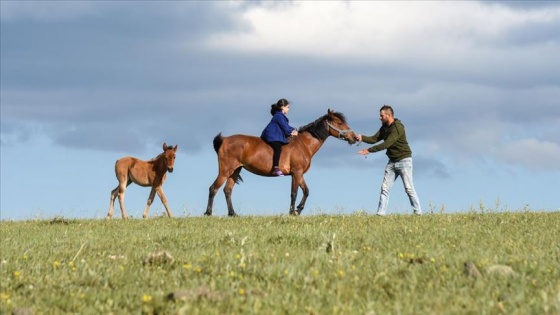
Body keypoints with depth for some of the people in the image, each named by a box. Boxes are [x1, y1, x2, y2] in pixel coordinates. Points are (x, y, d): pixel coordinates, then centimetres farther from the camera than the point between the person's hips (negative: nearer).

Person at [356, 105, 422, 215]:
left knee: (409, 188, -6)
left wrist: (369, 150, -27)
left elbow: (386, 144, -27)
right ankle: (380, 213, 4)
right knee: (385, 188, 3)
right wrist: (362, 138, -17)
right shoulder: (384, 127, 7)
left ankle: (418, 212, 1)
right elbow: (374, 139, 2)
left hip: (404, 160, -8)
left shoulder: (398, 127, -20)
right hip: (392, 161, 8)